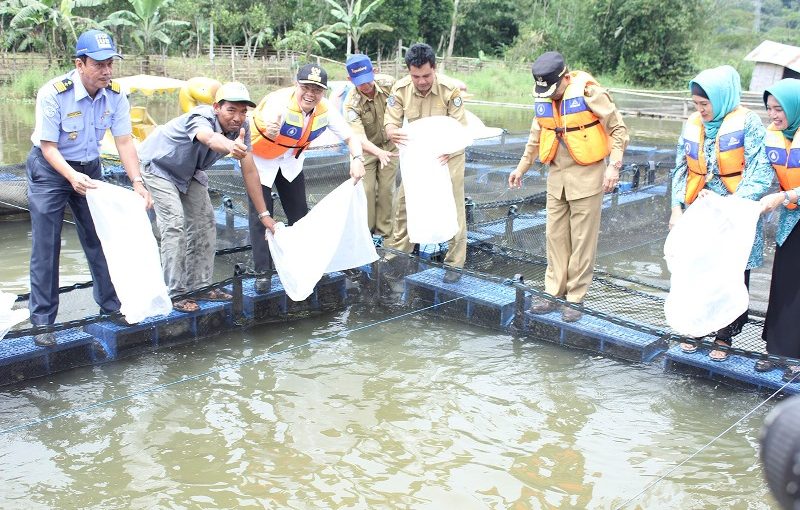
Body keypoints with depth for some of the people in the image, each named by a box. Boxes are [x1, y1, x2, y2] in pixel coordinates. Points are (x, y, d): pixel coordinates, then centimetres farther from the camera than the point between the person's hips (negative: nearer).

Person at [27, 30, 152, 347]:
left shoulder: (115, 96, -13)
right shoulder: (53, 93, -26)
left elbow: (124, 142, -11)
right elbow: (48, 146, -22)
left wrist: (137, 182, -22)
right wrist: (72, 177, -39)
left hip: (89, 167, 4)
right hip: (49, 168, -4)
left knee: (100, 239, 8)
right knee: (45, 246, -4)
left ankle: (111, 306, 20)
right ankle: (42, 320, 5)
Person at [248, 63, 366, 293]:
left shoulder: (325, 110, -19)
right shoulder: (280, 102, -35)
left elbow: (350, 137, -12)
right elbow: (270, 132, -51)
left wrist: (357, 158, -33)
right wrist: (271, 131, -76)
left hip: (290, 160, 5)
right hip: (259, 159, -5)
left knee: (299, 212, 10)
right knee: (260, 215, -8)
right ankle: (263, 272, 4)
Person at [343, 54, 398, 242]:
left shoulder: (387, 83, -20)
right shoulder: (351, 104, -29)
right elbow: (360, 138, -36)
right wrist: (379, 153, -53)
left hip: (389, 144, 2)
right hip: (367, 147, -2)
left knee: (386, 188, 2)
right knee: (367, 190, -2)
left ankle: (384, 231, 13)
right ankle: (366, 230, 15)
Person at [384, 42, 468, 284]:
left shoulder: (450, 89, -26)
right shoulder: (400, 89, -18)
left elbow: (460, 128, -24)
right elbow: (390, 121, -17)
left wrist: (449, 150, -43)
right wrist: (393, 132, -43)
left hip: (447, 154, -3)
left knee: (453, 207, -4)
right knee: (405, 200, 7)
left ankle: (455, 263, 6)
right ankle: (397, 251, 24)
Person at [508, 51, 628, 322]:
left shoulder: (588, 92, -14)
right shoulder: (544, 99, 5)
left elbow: (618, 129, -10)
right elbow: (536, 136, 20)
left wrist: (613, 166, -18)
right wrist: (521, 167, 21)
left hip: (586, 174, -6)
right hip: (557, 175, 6)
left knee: (582, 238, 0)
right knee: (555, 235, 9)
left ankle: (576, 298, 9)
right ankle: (554, 292, 19)